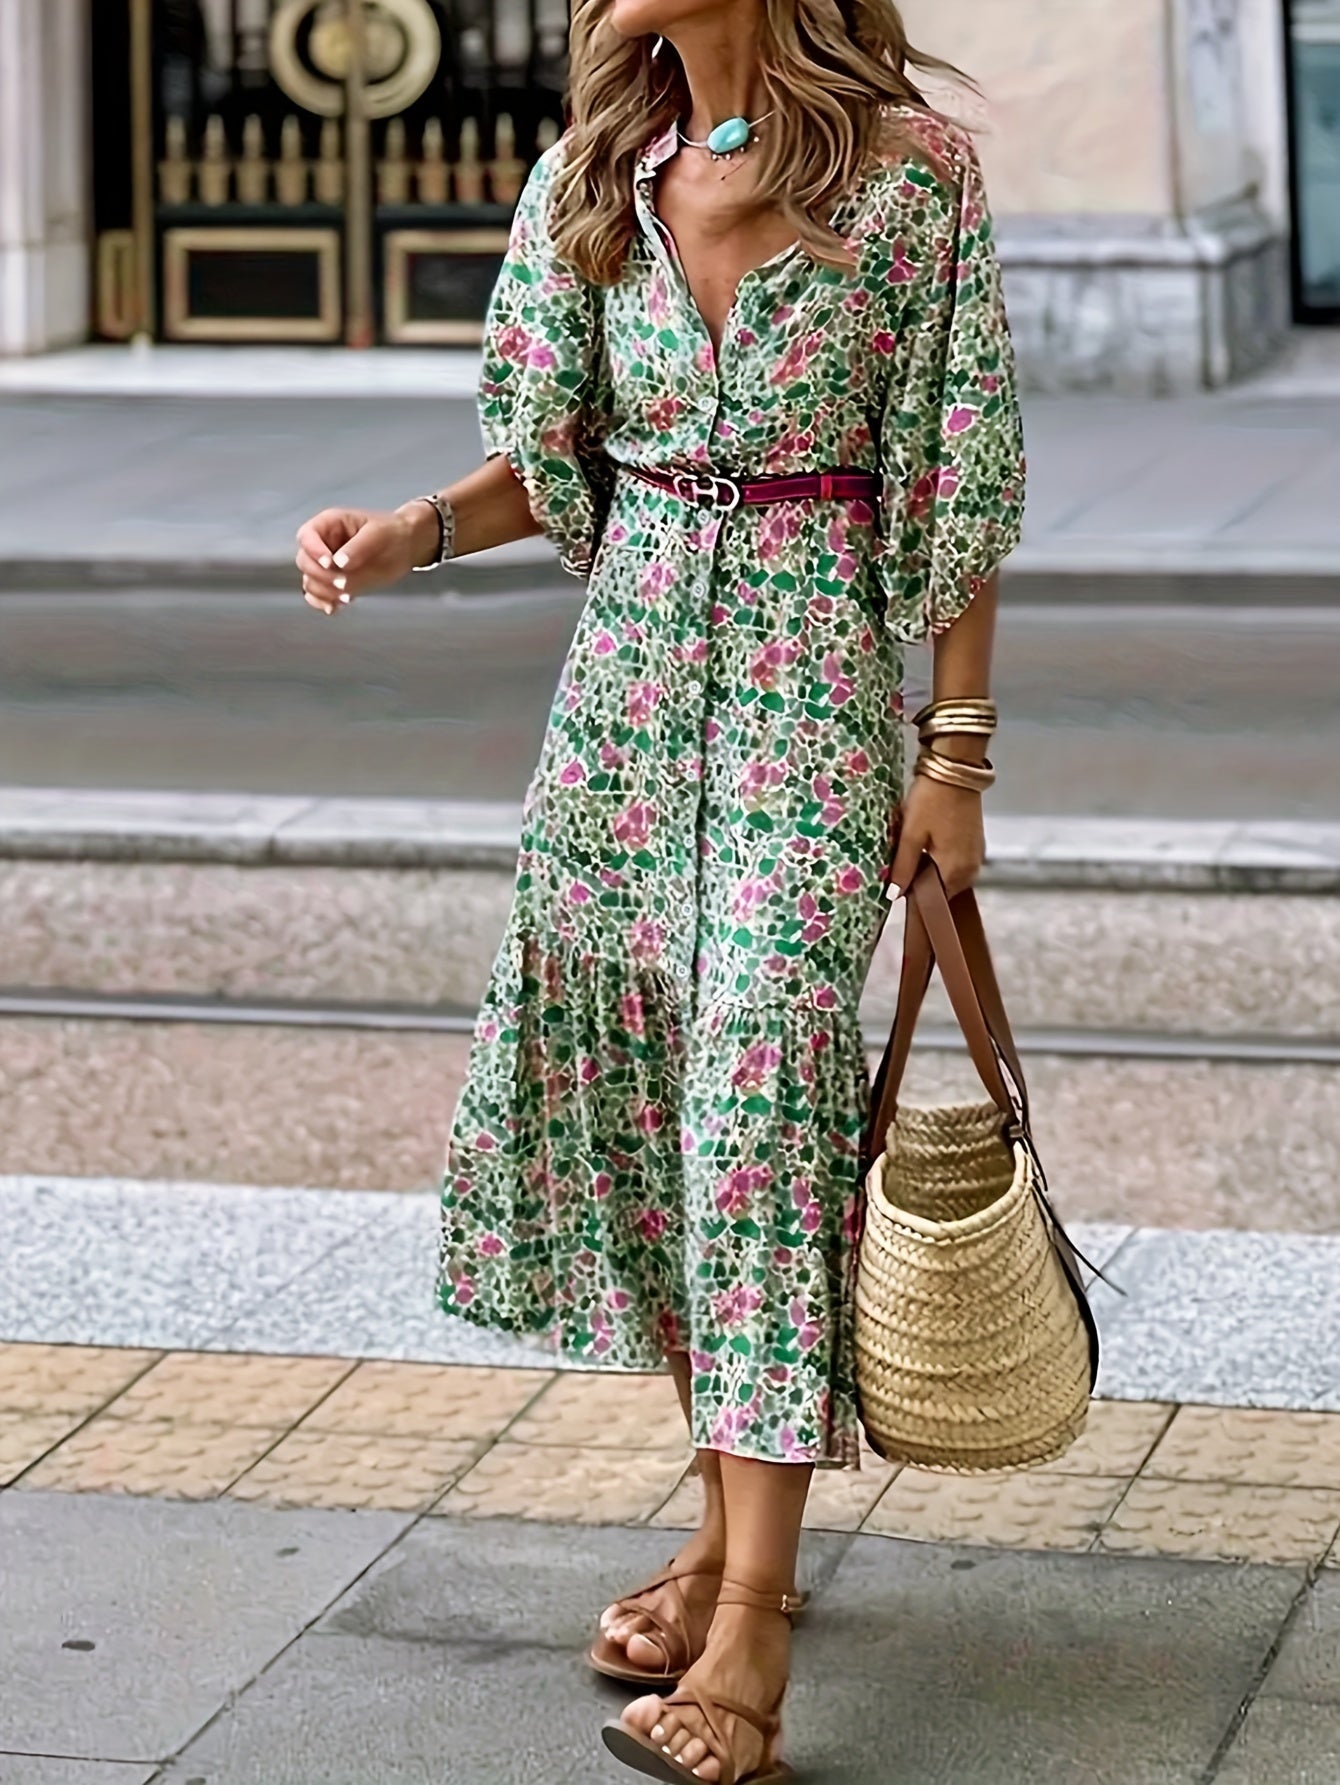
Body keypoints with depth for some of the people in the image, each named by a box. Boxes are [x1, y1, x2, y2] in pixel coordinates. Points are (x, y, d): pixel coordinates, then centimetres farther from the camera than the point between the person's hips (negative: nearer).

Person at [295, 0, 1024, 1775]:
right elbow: (554, 458, 12)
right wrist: (411, 532, -7)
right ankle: (733, 1529, 24)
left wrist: (957, 748, -6)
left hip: (813, 670, -5)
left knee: (760, 1096, -13)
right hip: (630, 668, 6)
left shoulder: (909, 166, -7)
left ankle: (747, 1631, -13)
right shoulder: (592, 180, 7)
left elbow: (962, 479, -5)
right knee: (632, 1097, 8)